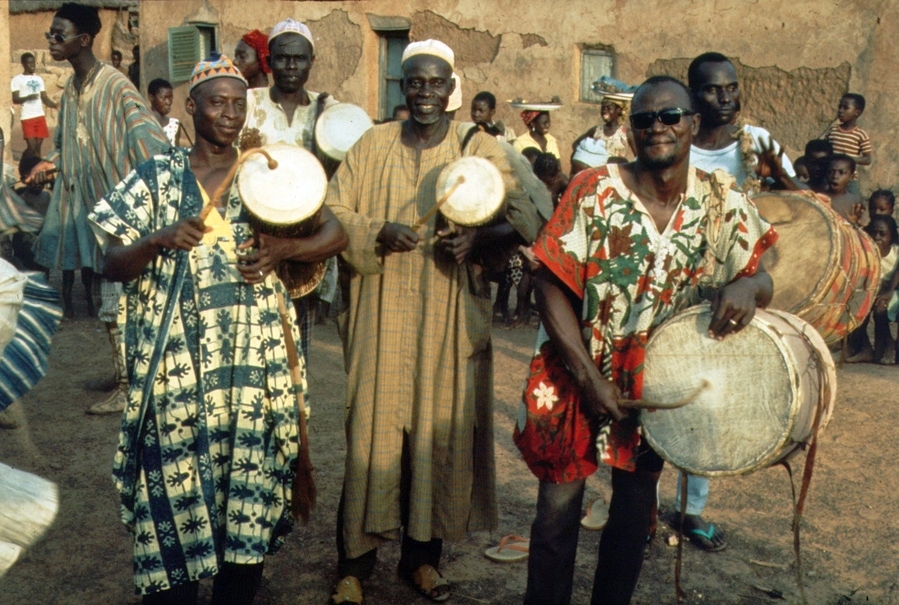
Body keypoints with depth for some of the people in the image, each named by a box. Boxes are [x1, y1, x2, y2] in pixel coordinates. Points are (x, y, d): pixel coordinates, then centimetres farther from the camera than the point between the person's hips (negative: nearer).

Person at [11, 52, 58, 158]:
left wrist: (55, 105, -5)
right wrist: (28, 97, -25)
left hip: (40, 116, 5)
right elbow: (15, 100, -7)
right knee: (31, 147, -10)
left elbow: (45, 98, 14)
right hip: (27, 117, -5)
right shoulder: (17, 79, 0)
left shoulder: (39, 79, 17)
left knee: (38, 146, 4)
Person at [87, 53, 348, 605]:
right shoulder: (157, 177, 5)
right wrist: (159, 241, -19)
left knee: (250, 467, 1)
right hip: (175, 360, -1)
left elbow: (337, 233, 6)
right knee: (175, 467, -2)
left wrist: (283, 249, -12)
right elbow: (113, 266, 1)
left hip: (253, 357, 1)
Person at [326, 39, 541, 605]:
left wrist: (478, 238, -22)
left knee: (443, 428, 5)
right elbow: (333, 211, 5)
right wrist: (378, 233, -15)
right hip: (382, 316, 0)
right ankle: (356, 559, 14)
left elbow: (525, 217, -2)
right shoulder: (373, 144, 7)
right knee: (373, 429, 1)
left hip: (451, 318, 0)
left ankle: (423, 553, 22)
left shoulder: (480, 147, 4)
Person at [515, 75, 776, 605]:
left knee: (636, 503, 15)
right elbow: (553, 286, -14)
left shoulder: (725, 205, -5)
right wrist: (589, 378, -19)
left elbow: (762, 278, -1)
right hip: (575, 372, -2)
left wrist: (747, 287, -28)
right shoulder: (594, 190, -14)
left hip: (661, 382, 3)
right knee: (559, 504, 1)